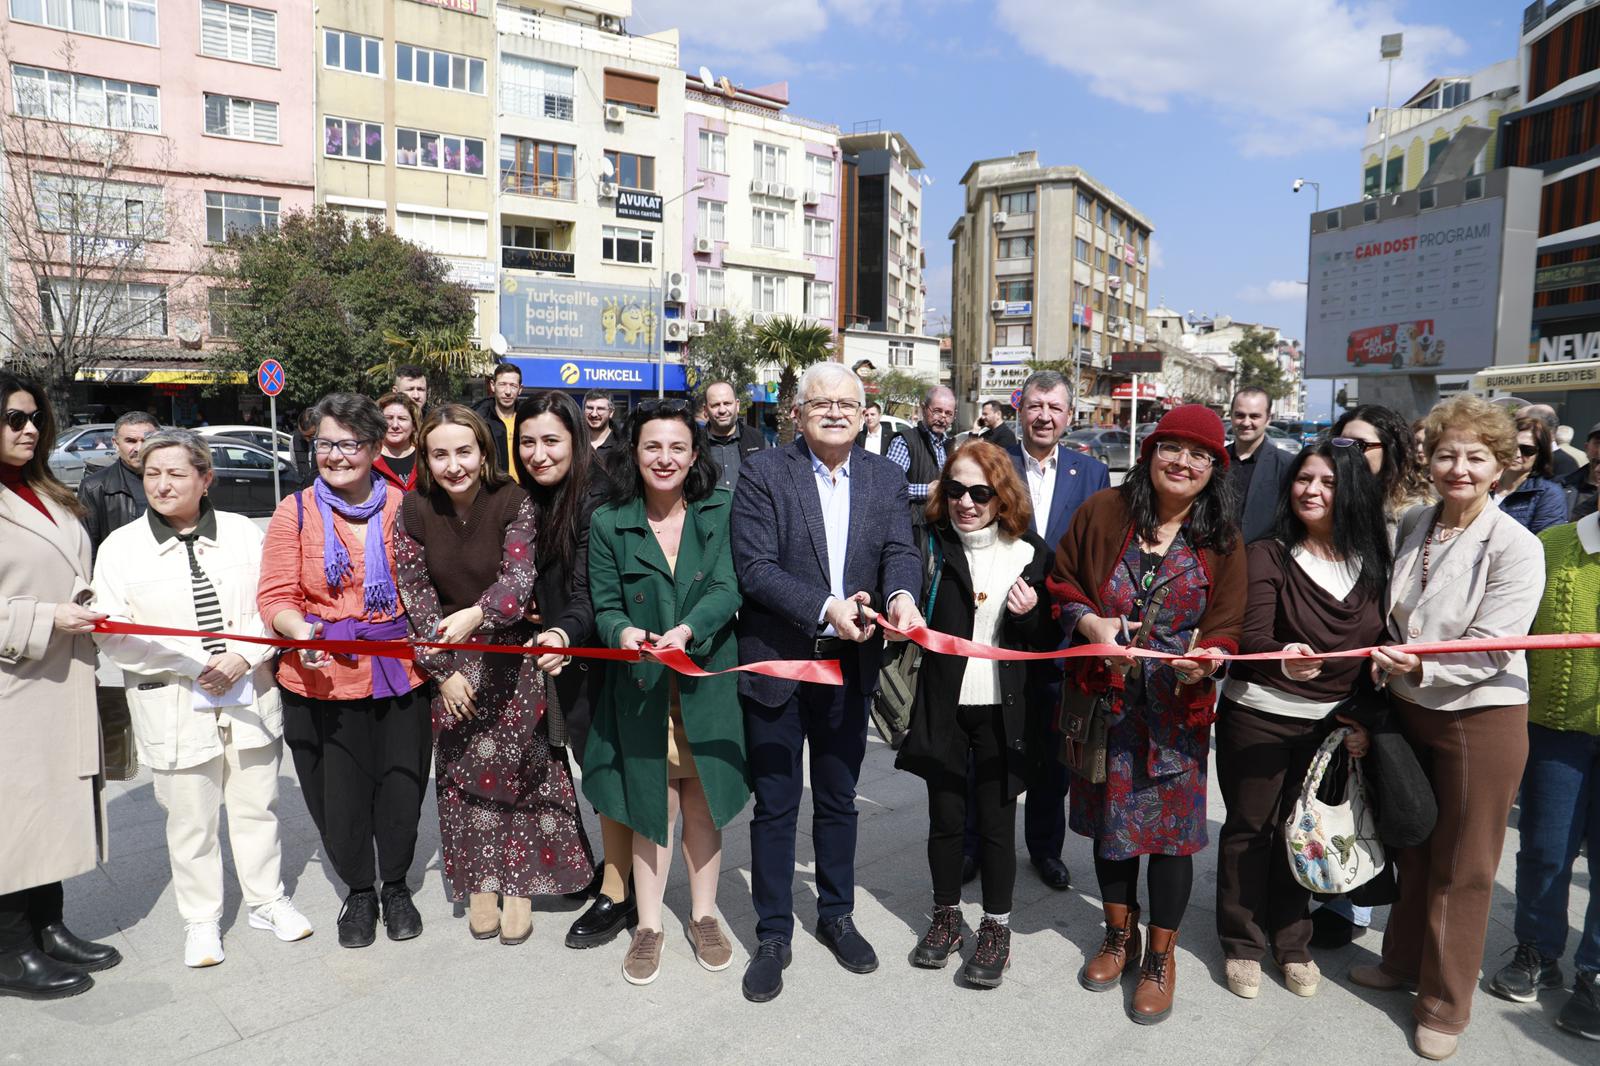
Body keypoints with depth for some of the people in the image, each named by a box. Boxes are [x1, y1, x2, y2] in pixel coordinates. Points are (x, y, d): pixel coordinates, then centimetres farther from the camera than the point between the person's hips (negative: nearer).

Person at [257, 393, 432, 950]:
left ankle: (396, 885, 36)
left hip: (400, 674, 1)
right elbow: (275, 595, -4)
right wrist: (301, 631, -22)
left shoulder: (403, 506, 1)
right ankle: (358, 891, 36)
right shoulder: (295, 511, -1)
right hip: (321, 680, 0)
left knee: (400, 785, 11)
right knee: (337, 793, 11)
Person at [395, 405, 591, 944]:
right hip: (449, 661, 2)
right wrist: (443, 669, -8)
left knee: (518, 765, 2)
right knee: (463, 767, 6)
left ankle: (518, 883, 18)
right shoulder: (415, 510, -6)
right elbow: (415, 592, -4)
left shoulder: (512, 502, -15)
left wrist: (476, 614, -44)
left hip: (511, 654, -2)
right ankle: (480, 881, 21)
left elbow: (519, 577, -24)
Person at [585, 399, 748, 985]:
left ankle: (703, 915, 32)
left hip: (707, 685, 0)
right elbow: (605, 606, -1)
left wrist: (687, 630, -29)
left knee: (703, 804, 12)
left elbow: (727, 589, -11)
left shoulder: (720, 514, -1)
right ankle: (648, 924, 28)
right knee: (652, 806, 9)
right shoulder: (609, 524, 0)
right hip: (641, 689, 0)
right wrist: (623, 633, -24)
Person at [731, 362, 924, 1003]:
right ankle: (773, 935, 26)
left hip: (851, 664, 4)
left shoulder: (886, 478, 3)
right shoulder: (763, 473, -9)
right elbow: (754, 566, -16)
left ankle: (836, 915, 39)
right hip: (776, 662, -3)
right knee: (775, 804, 9)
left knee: (838, 799, 19)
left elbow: (900, 552, -6)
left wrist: (902, 596, -29)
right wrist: (826, 608, -27)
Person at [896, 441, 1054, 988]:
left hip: (1001, 710, 0)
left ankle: (996, 929, 27)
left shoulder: (1031, 553, -2)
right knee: (945, 816, 13)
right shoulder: (931, 546, -4)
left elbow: (1047, 642, 4)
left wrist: (1029, 614, -16)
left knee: (996, 821, 9)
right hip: (943, 704, 1)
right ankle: (946, 916, 33)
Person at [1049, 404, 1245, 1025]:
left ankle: (1161, 957, 27)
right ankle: (1119, 936, 37)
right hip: (1106, 697, 1)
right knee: (1109, 815, 14)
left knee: (1171, 824, 6)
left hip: (1177, 706, -1)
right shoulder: (1103, 512, -4)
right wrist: (1090, 621, -14)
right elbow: (1061, 582, 5)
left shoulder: (1221, 541, -2)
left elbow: (1226, 627, -1)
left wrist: (1203, 660, -23)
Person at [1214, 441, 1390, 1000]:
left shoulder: (1373, 562, 1)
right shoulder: (1267, 555, -11)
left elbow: (1380, 649, 8)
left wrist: (1365, 720, 5)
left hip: (1331, 723, 3)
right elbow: (1251, 637, -22)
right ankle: (1242, 942, 25)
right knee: (1249, 827, 8)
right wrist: (1282, 659, -43)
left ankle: (1292, 940, 33)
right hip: (1259, 716, -3)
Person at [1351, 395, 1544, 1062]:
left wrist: (1420, 667, -32)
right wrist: (1385, 672, 5)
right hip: (1408, 710, 5)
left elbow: (1489, 651, -20)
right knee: (1412, 847, 21)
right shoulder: (1413, 525, 2)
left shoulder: (1516, 546, -16)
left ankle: (1445, 1005, 25)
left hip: (1480, 718, -5)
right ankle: (1403, 962, 40)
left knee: (1461, 868, 8)